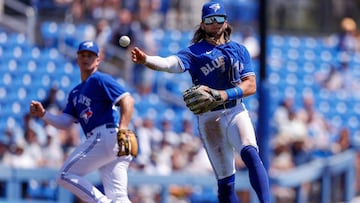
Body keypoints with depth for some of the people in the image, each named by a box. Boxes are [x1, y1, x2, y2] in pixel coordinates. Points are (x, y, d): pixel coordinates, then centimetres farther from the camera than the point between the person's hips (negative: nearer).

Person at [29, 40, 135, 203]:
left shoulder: (99, 80, 0)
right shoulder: (76, 92, 27)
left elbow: (127, 99, -13)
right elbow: (65, 122, 22)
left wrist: (123, 130, -26)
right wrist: (43, 114, 4)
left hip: (107, 135, -9)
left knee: (65, 175, -7)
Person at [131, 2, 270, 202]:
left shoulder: (239, 50, 10)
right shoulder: (194, 52, 3)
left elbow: (251, 86, 1)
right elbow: (171, 63, -16)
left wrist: (223, 95, -17)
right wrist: (145, 60, -37)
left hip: (236, 112, 0)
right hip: (209, 118, 0)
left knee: (250, 153, -27)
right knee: (225, 180, -1)